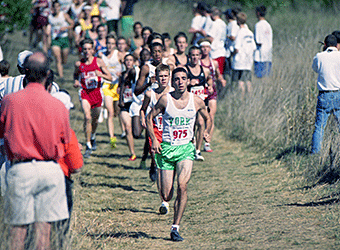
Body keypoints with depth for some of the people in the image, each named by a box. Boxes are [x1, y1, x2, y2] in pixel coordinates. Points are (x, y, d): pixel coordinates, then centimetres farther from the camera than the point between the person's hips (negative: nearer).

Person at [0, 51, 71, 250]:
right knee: (44, 226, 4)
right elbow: (66, 142, 8)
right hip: (50, 170, 1)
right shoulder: (58, 105, -3)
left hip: (20, 168, -1)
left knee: (18, 226, 6)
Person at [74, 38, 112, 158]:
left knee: (95, 119, 16)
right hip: (85, 93, -1)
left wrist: (101, 75, -21)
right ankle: (88, 146, -12)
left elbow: (110, 78, -1)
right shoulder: (79, 64, 0)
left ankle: (93, 136, 48)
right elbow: (76, 74, 21)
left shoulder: (98, 62, -2)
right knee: (87, 117, -18)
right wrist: (76, 82, 0)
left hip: (97, 92, 1)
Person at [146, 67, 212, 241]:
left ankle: (175, 228, -15)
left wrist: (207, 132, 0)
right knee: (166, 196, -1)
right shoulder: (165, 100, -5)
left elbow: (208, 118, 19)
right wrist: (154, 140, -5)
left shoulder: (196, 101, 0)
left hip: (186, 148, 0)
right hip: (167, 148, 0)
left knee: (182, 185, -24)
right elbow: (149, 117, 6)